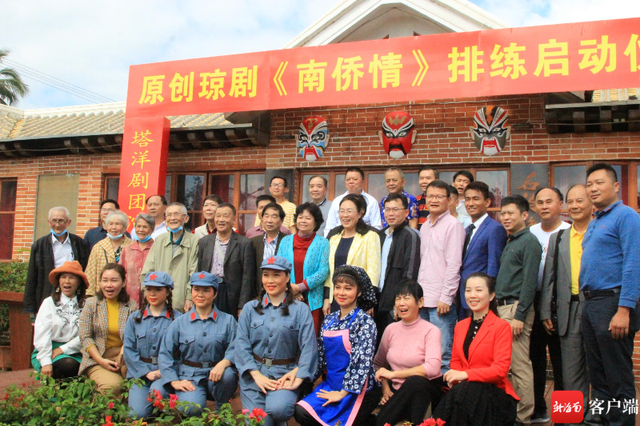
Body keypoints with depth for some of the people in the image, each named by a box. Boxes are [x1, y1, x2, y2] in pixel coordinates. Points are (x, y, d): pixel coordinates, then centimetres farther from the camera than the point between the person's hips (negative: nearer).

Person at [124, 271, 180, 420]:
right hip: (140, 372, 2)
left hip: (165, 373, -2)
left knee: (157, 391, -33)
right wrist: (146, 372, -8)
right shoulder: (134, 318, 10)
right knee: (137, 413, -18)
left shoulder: (176, 319, 0)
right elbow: (128, 350, 3)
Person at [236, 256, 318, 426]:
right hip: (254, 374, 2)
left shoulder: (300, 310, 3)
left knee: (278, 409, -27)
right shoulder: (250, 308, 10)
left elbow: (308, 347, -6)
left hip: (285, 374, -2)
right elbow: (241, 344, 0)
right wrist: (256, 374, -12)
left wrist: (298, 378, -17)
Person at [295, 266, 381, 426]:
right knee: (301, 413, -16)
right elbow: (321, 356, 12)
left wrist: (342, 393, -16)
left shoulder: (364, 321, -10)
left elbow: (363, 360, -17)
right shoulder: (329, 320, 9)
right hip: (331, 385, 5)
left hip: (357, 389, -5)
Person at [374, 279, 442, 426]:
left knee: (414, 381, -38)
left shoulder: (430, 331, -6)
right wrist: (385, 389, -5)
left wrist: (393, 374, -18)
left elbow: (433, 368, -21)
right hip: (398, 392, 1)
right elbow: (378, 363, 14)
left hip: (426, 390, -1)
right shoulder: (391, 329, 8)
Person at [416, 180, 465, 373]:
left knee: (443, 354, -4)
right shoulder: (424, 227, 17)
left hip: (441, 301, -7)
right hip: (422, 300, 7)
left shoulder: (453, 225, -5)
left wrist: (446, 297, -15)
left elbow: (454, 264, -11)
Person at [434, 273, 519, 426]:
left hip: (494, 392, -3)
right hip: (464, 388, 3)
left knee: (463, 391, -35)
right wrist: (454, 376, -6)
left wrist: (465, 375, -21)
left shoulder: (501, 326, -3)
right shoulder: (460, 326, 16)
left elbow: (500, 370, -11)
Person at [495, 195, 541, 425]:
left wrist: (519, 316, -20)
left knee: (520, 365, -5)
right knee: (508, 363, 13)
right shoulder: (510, 242, 18)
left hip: (516, 307, -9)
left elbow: (529, 282, -16)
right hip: (503, 307, 9)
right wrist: (500, 308, 15)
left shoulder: (529, 242, -9)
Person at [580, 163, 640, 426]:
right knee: (597, 375, 15)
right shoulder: (594, 222, 18)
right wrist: (587, 303, 12)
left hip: (612, 303, -9)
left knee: (618, 377, 0)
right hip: (590, 304, 9)